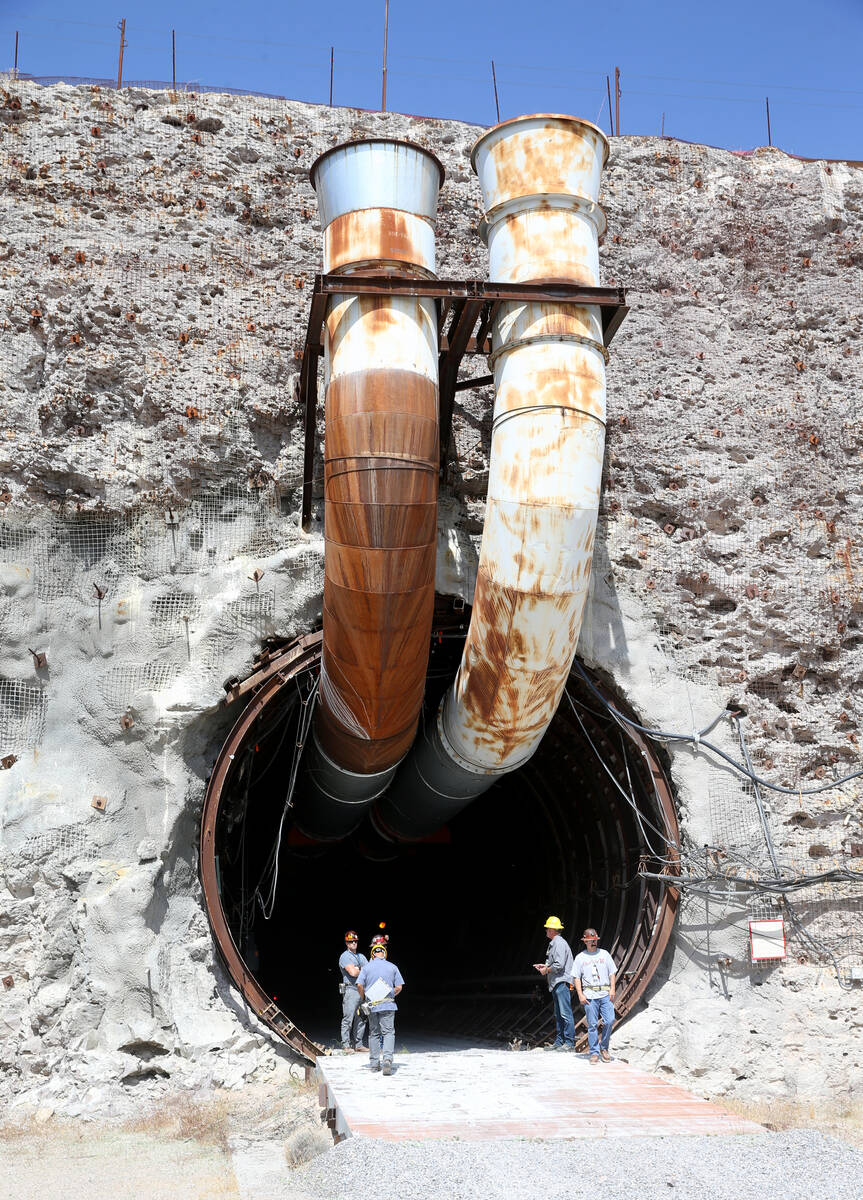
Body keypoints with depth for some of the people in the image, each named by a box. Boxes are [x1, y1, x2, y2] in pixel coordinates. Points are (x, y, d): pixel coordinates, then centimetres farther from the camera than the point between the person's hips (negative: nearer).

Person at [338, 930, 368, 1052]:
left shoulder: (361, 957, 21)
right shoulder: (345, 956, -3)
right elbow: (353, 973, -16)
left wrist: (357, 969, -6)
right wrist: (362, 970, 1)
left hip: (362, 990, 7)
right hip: (350, 990, -7)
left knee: (361, 1019, 7)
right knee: (348, 1019, -8)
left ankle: (358, 1044, 12)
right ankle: (346, 1045, -6)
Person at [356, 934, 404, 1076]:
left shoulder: (367, 967, 1)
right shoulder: (392, 967, 2)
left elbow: (360, 985, -7)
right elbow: (399, 987, 1)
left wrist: (363, 1000, 9)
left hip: (372, 1005, 1)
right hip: (388, 1005, -1)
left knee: (374, 1033, 13)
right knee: (388, 1032, -2)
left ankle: (374, 1063, 14)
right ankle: (388, 1059, -23)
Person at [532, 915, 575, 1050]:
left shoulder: (559, 943, -14)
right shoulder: (553, 943, 19)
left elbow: (559, 965, -21)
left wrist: (546, 970, -8)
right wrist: (544, 965, 17)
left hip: (562, 982, -11)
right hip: (556, 983, 11)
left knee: (565, 1013, -10)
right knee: (558, 1014, 13)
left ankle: (569, 1043, -10)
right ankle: (559, 1042, 17)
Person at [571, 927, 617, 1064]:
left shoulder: (604, 954, 12)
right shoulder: (580, 957, 7)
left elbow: (612, 973, 11)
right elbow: (576, 977, 4)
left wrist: (612, 989, 0)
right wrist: (580, 995, -6)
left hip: (605, 994, 1)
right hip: (589, 995, -1)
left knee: (609, 1021, -8)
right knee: (592, 1025, -2)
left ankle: (604, 1048, 11)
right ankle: (594, 1053, 4)